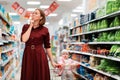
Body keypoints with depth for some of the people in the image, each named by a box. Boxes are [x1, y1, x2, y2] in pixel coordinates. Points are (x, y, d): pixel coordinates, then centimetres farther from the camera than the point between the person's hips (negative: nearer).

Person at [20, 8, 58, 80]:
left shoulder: (45, 30, 0)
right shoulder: (26, 27, 5)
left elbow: (47, 46, 3)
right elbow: (24, 39, -12)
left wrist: (52, 61, 2)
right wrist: (30, 26, -7)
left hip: (40, 56, -1)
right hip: (28, 56, 2)